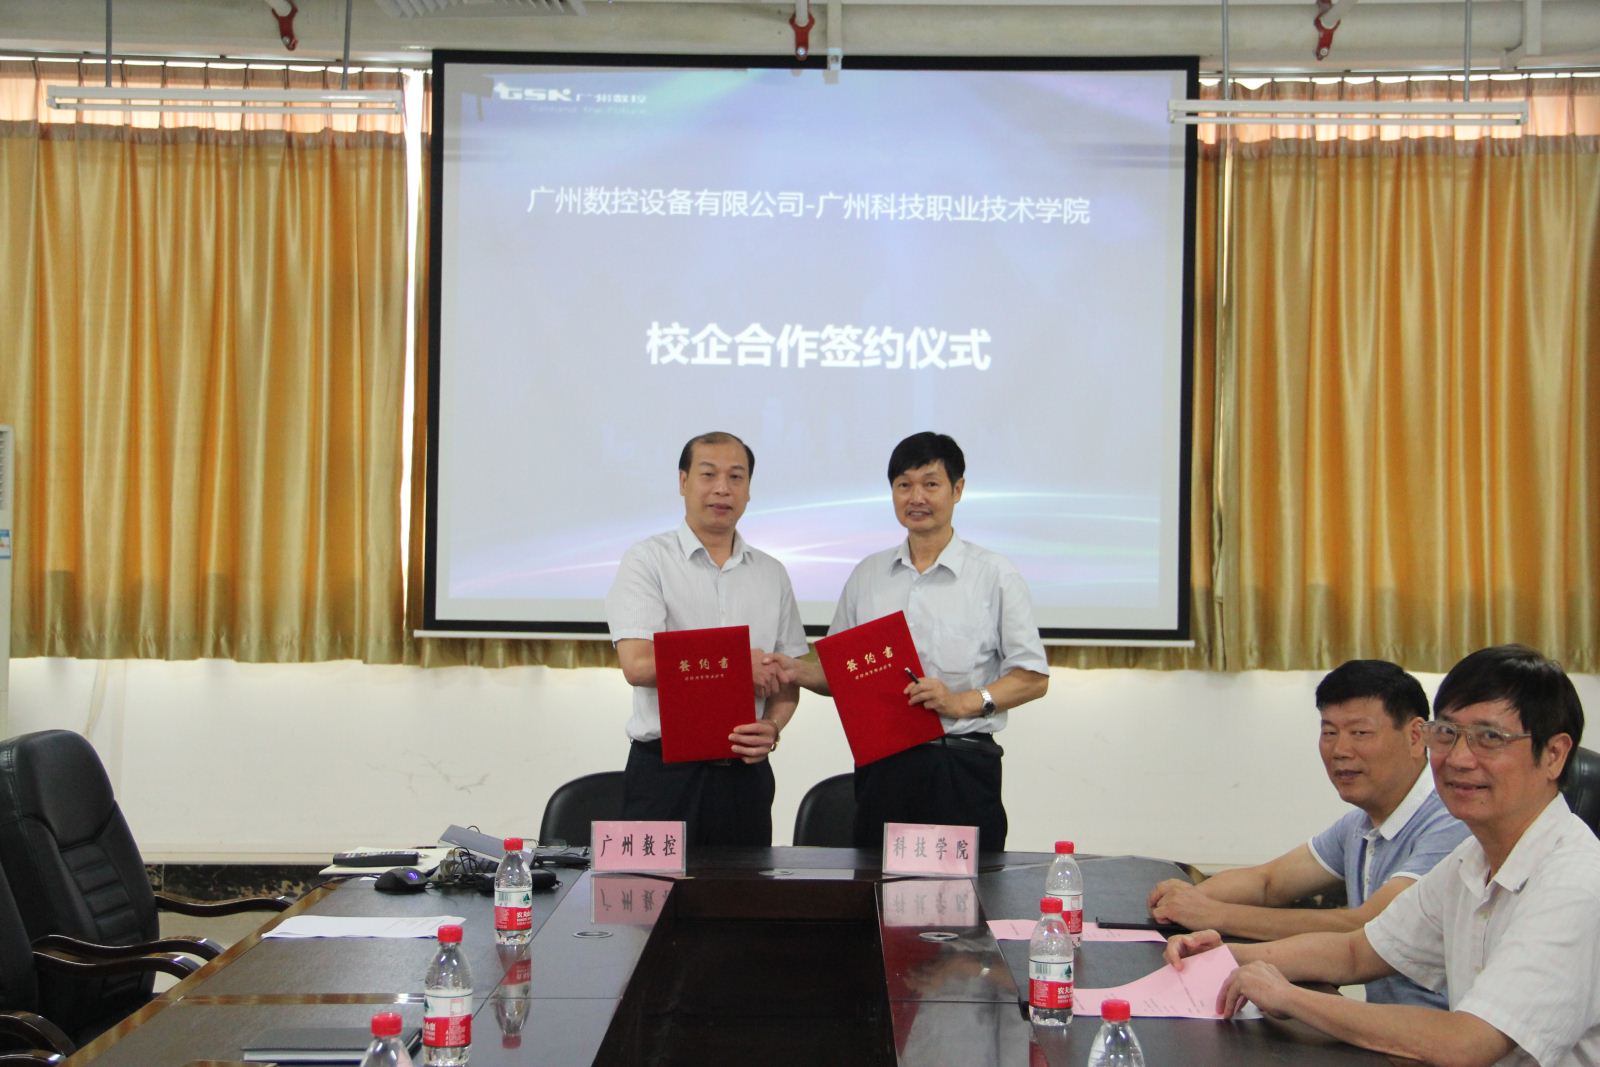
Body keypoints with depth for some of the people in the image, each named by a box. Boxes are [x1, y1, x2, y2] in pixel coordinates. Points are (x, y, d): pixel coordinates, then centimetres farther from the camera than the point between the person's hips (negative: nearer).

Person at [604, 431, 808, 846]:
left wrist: (772, 727, -9)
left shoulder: (772, 574, 12)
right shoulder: (647, 560, -2)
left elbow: (786, 677, 12)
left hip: (746, 770, 4)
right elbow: (638, 664, -15)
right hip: (665, 770, -4)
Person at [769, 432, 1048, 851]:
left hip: (962, 768, -3)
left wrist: (963, 702, -15)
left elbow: (1033, 678, -2)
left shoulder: (994, 574, 1)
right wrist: (797, 671, -3)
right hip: (882, 766, 3)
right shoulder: (866, 575, 13)